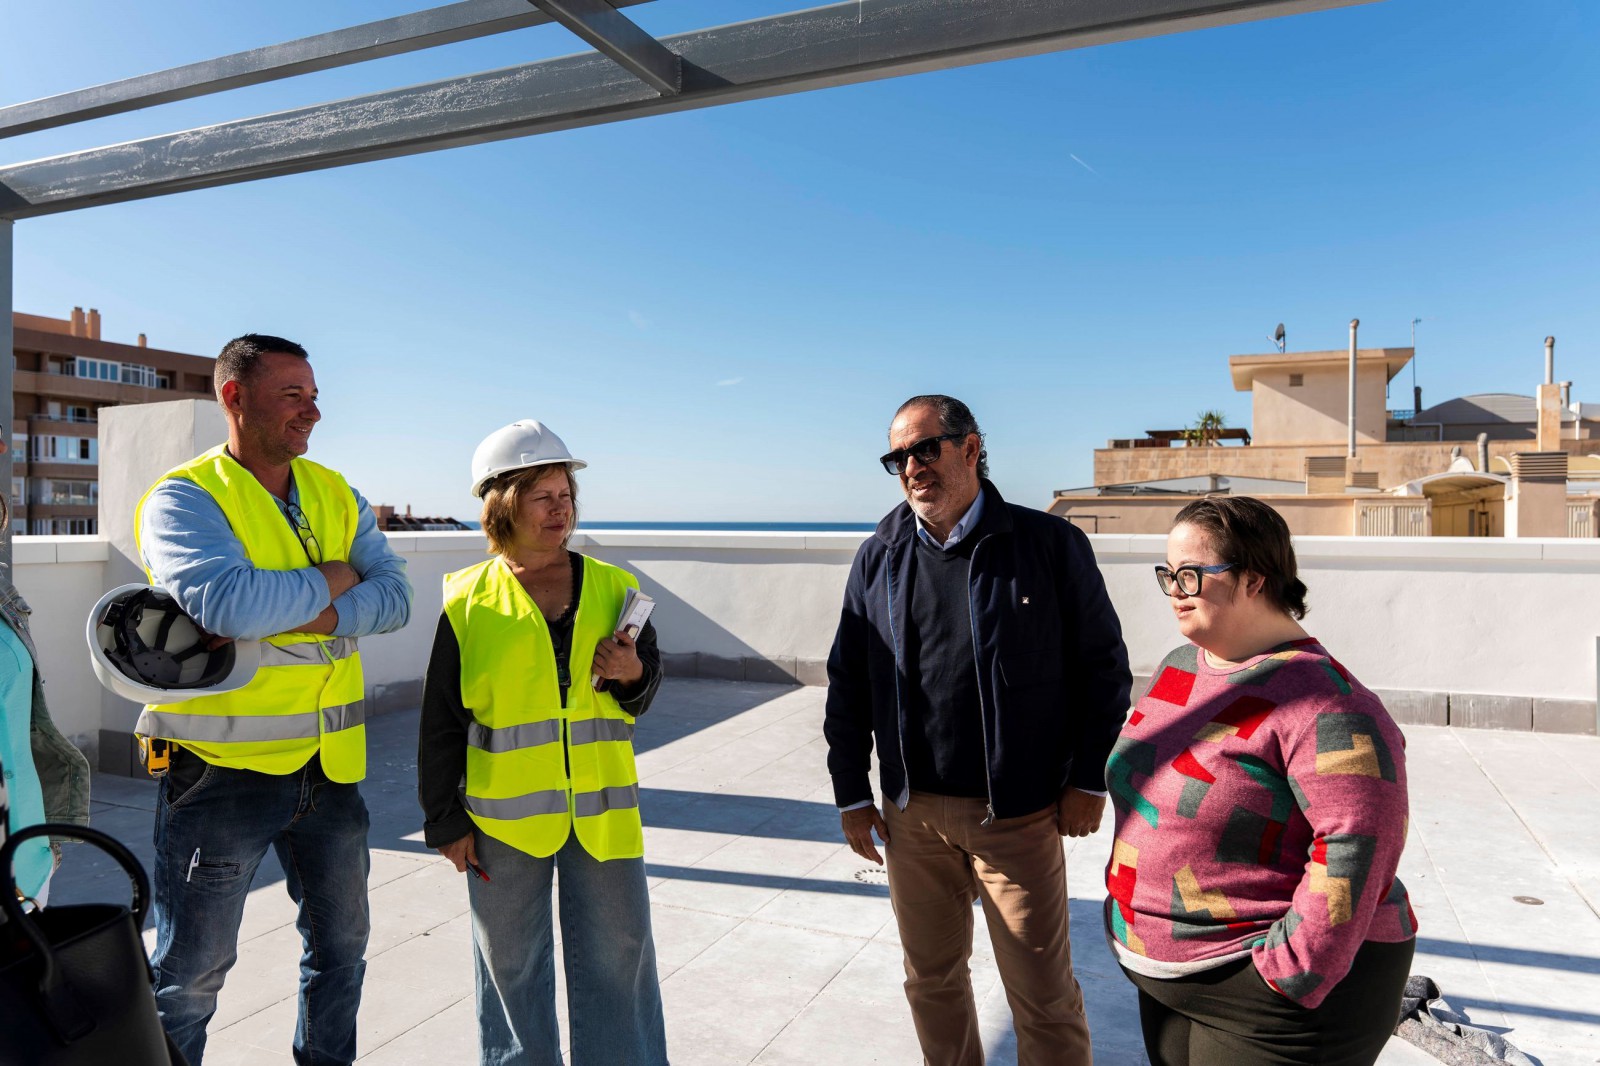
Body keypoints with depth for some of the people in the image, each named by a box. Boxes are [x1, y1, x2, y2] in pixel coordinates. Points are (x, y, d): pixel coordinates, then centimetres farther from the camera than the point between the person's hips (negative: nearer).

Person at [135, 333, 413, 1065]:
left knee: (341, 944, 21)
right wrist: (331, 580, -15)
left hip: (330, 762, 6)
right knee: (192, 970, 9)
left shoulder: (335, 495, 6)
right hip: (222, 764, -6)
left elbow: (395, 595, -4)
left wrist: (331, 616, -22)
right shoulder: (183, 498, -11)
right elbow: (224, 603, -29)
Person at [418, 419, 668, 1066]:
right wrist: (444, 818, 0)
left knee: (618, 957, 11)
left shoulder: (612, 588, 1)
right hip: (504, 819, -1)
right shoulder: (469, 601, -4)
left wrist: (633, 676, -14)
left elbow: (643, 694, 9)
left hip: (604, 812, 1)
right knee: (512, 965, 16)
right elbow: (441, 722, 0)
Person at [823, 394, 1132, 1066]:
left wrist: (1088, 780, -4)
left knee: (1044, 994, 8)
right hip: (911, 813, 4)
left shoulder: (1049, 544, -6)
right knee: (931, 980, 18)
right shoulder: (878, 559, 4)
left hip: (1017, 814, -3)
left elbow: (1102, 665, -1)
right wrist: (851, 792, 6)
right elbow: (847, 683, 8)